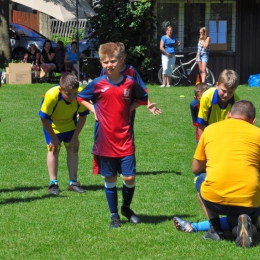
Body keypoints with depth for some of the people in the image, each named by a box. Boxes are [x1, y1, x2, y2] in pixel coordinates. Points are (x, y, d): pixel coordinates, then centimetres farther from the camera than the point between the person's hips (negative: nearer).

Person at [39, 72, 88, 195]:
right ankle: (53, 183, -3)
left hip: (70, 123, 3)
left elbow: (82, 116, -14)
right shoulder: (51, 96, -40)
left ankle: (73, 182, 8)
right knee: (53, 149, -7)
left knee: (72, 148, 1)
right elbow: (44, 118, -26)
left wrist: (75, 137, -12)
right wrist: (53, 137, -16)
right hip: (52, 124, -3)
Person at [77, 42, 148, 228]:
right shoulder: (97, 84, -4)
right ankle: (114, 215, 21)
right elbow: (81, 98, 13)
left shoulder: (130, 83, -2)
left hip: (125, 141, 0)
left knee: (129, 178, -2)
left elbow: (143, 98, 15)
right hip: (105, 141, 0)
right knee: (110, 180, 7)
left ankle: (126, 208, 24)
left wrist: (130, 108, 1)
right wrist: (93, 110, -1)